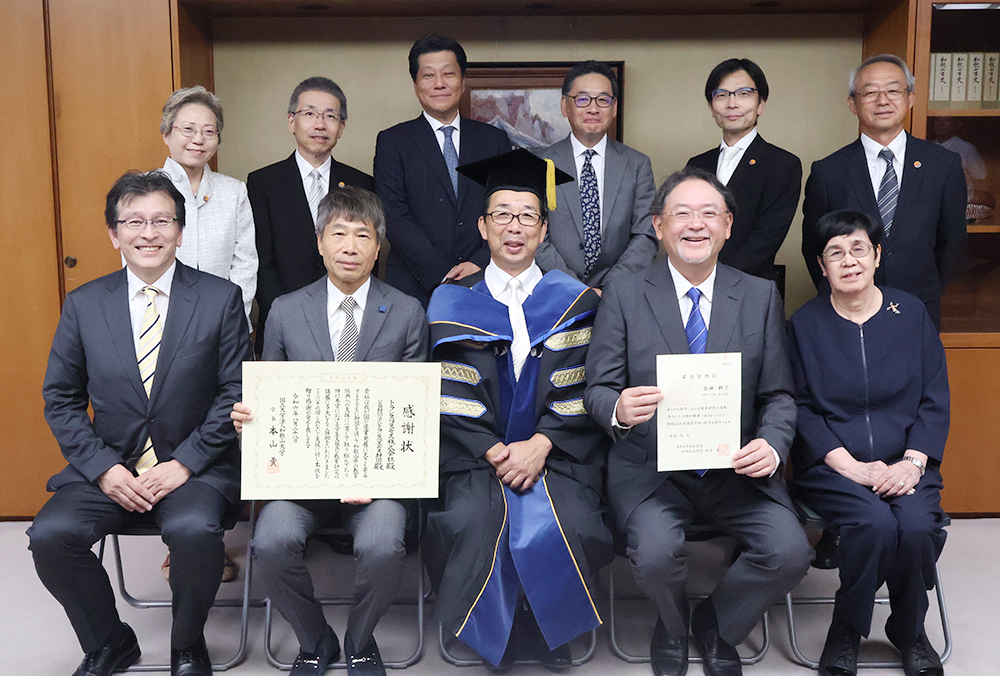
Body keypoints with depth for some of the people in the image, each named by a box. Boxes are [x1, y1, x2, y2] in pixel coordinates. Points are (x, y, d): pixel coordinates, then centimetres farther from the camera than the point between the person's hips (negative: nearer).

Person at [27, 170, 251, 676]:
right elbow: (60, 398, 7)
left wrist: (184, 463, -13)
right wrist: (103, 468, -8)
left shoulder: (221, 298, -1)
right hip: (109, 468, 3)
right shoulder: (83, 305, 6)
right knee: (50, 536, -21)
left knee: (195, 531, -31)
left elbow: (237, 392, -3)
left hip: (194, 468, -3)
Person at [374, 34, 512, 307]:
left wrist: (480, 264, -10)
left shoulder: (495, 140, 12)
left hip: (484, 283, 2)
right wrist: (442, 275, -13)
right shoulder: (392, 141, 5)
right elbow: (394, 218, -4)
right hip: (415, 288, -1)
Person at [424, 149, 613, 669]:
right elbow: (451, 398, 1)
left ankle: (550, 635, 4)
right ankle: (494, 634, 1)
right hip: (475, 456, 0)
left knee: (565, 525, -26)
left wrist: (541, 444, -14)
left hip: (556, 453, 0)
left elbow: (580, 393, 2)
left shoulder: (574, 303, 9)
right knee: (473, 521, -27)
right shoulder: (453, 304, 9)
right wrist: (493, 451, -12)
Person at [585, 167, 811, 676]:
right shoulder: (624, 297, 2)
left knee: (790, 553, -20)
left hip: (736, 468, 2)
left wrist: (772, 445, -14)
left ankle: (715, 624, 15)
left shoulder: (761, 297, 7)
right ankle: (673, 626, 13)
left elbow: (778, 394, 6)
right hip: (651, 468, -2)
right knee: (656, 553, -27)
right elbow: (597, 389, -2)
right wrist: (619, 409, -26)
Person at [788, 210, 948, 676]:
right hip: (832, 465, -2)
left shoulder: (911, 313, 8)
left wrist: (912, 463, -10)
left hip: (905, 464, 2)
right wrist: (852, 466, -14)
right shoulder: (805, 324, 3)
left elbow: (935, 400, 6)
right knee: (875, 524, -29)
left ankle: (909, 630, 5)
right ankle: (846, 633, -3)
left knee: (917, 527, -26)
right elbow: (800, 409, -2)